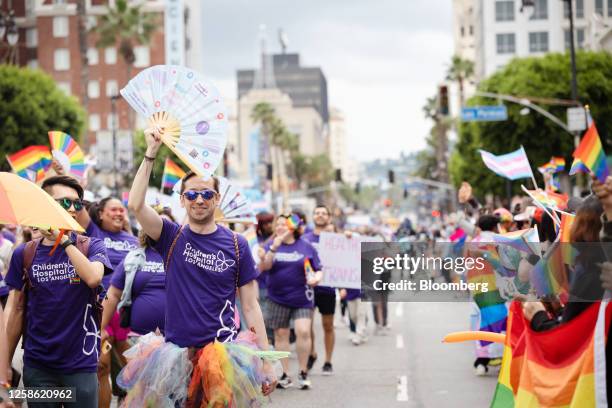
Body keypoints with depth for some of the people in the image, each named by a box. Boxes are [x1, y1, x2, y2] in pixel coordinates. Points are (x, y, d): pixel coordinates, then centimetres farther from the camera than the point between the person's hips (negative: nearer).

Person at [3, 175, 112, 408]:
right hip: (38, 366, 1)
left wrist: (64, 240, -16)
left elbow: (93, 277, -20)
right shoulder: (24, 254, 5)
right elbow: (15, 310, 8)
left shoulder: (91, 247, 2)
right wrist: (5, 363, 6)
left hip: (81, 364, -1)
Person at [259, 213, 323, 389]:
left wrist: (316, 278, -14)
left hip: (302, 299, -2)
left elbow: (318, 271, 8)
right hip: (277, 299, 2)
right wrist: (273, 248, -18)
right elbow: (263, 267, -7)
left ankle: (303, 373, 0)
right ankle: (284, 375, 15)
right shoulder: (271, 246, 6)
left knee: (303, 331, -14)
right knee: (280, 334, 5)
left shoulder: (306, 247, 4)